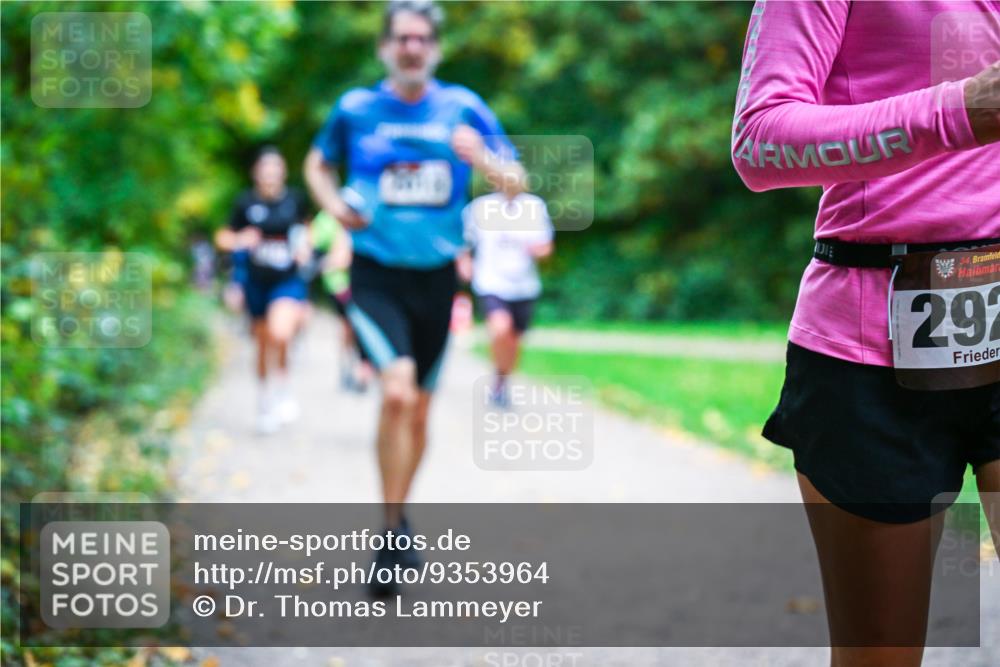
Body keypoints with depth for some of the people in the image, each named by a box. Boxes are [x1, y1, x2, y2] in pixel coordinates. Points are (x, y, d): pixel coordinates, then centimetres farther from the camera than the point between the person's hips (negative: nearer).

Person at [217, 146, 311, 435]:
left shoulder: (295, 199, 0)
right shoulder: (246, 202, -3)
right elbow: (223, 238, 4)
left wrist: (303, 245, -1)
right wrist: (240, 240, -16)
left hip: (288, 281, -1)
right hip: (257, 283, 1)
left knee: (280, 334, -26)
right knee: (263, 346, 11)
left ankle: (282, 391, -6)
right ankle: (265, 404, 29)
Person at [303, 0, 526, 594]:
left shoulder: (463, 108, 2)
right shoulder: (356, 109, 2)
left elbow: (517, 185, 3)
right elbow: (317, 164, 20)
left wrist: (483, 160, -17)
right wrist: (334, 204, 0)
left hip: (436, 276, 3)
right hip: (376, 275, -2)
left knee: (419, 409, 12)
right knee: (397, 392, -23)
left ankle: (397, 518, 35)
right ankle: (393, 533, -12)